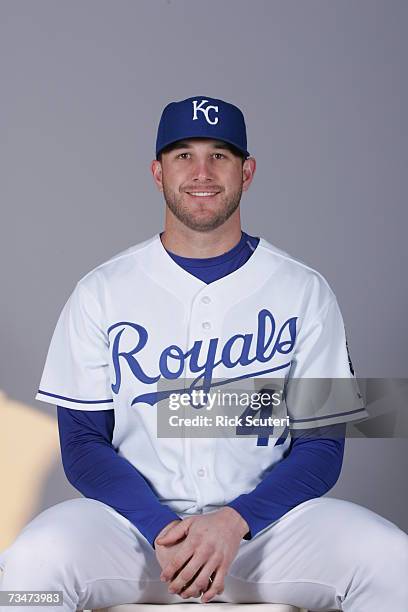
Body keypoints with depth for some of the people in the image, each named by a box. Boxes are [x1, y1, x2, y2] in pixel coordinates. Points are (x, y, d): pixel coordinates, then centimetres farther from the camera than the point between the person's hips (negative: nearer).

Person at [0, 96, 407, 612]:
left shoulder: (304, 292, 2)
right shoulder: (100, 292, 3)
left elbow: (322, 446, 1)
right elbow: (83, 444, 0)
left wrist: (235, 522, -16)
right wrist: (163, 529, -16)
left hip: (262, 517, 1)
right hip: (135, 517, 0)